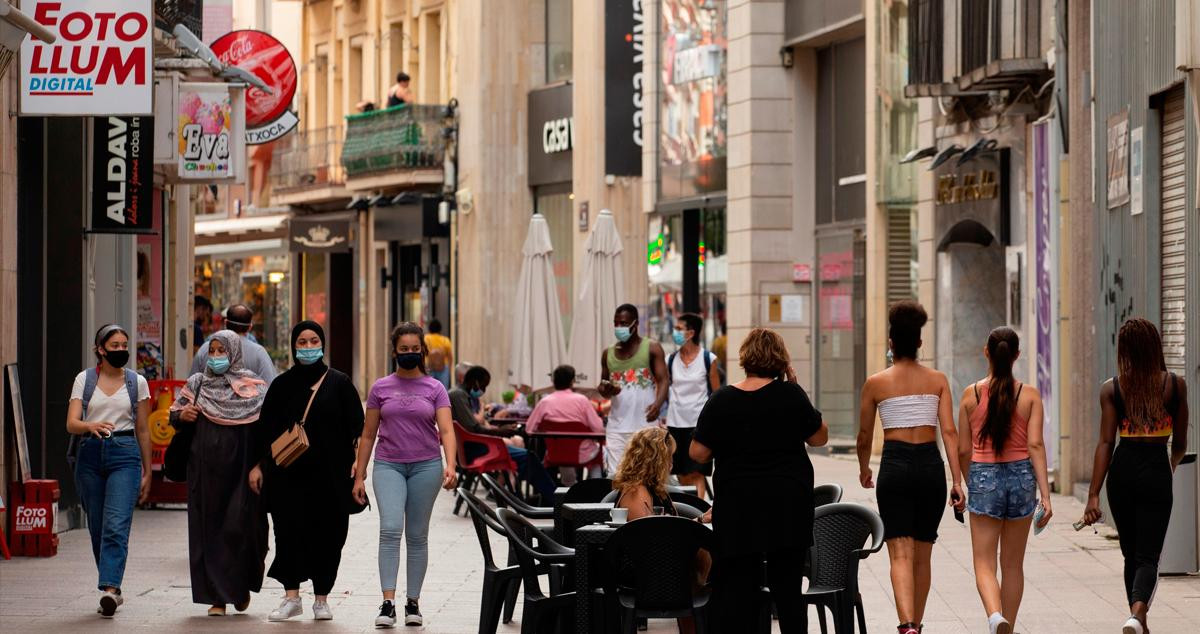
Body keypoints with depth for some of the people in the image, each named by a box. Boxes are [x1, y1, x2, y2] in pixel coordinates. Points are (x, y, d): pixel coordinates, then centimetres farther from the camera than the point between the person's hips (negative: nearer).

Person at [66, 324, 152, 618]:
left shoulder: (137, 382, 8)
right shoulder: (84, 379, 7)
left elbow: (143, 430, 12)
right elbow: (71, 423, -4)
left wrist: (147, 472, 12)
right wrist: (92, 426, -26)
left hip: (124, 453, -2)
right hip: (90, 453, 2)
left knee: (116, 525, -17)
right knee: (97, 527, 8)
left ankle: (109, 589, -27)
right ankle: (112, 589, 21)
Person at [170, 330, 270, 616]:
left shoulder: (252, 387, 1)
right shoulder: (196, 384, 10)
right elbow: (174, 416, 16)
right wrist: (182, 415, -7)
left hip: (240, 469, -2)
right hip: (205, 470, 2)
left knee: (240, 527, -6)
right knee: (209, 529, 0)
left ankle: (241, 587, 19)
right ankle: (217, 596, 5)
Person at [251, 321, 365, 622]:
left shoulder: (339, 384, 4)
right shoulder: (282, 385, 9)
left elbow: (356, 427, 3)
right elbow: (265, 428, 11)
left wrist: (356, 462, -8)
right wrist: (258, 465, 6)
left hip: (329, 473, -1)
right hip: (288, 473, 1)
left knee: (327, 533, 1)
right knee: (288, 531, -5)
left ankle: (321, 598, 10)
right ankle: (291, 597, 0)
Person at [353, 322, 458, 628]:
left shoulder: (435, 389, 3)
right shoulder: (381, 388, 6)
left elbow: (446, 431, -6)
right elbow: (368, 435, 10)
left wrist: (450, 466, -22)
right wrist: (359, 476, 7)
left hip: (426, 466, 0)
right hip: (389, 466, 0)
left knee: (417, 535, 7)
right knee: (390, 529, -16)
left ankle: (413, 602, 15)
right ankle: (388, 602, -20)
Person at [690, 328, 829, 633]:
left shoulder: (721, 400, -5)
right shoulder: (791, 394, -6)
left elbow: (698, 453, -2)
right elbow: (819, 437, 6)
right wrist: (794, 385, 6)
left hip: (738, 508, 0)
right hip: (787, 505, 0)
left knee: (733, 590, 3)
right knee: (788, 590, 5)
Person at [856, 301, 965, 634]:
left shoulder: (875, 383, 2)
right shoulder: (938, 380, 5)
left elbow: (864, 437, 11)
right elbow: (949, 432, -2)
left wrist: (864, 469, 29)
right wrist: (957, 481, -2)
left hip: (895, 465, -2)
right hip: (931, 466, 2)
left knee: (901, 555, -8)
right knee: (922, 555, 16)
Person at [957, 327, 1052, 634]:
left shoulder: (971, 394, -2)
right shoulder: (1029, 395, -3)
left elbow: (964, 449, 2)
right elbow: (1035, 444, -9)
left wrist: (968, 485, 20)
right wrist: (1045, 495, -10)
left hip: (983, 476, -1)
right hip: (1021, 475, 1)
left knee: (984, 563, -1)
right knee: (1013, 564, 15)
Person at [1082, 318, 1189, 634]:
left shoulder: (1111, 389, -2)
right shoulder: (1176, 385, -1)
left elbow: (1105, 443, -8)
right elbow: (1180, 442, 7)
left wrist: (1093, 495, -8)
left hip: (1122, 471, 2)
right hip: (1157, 472, -1)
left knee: (1131, 553, 18)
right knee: (1148, 556, -3)